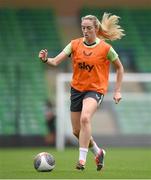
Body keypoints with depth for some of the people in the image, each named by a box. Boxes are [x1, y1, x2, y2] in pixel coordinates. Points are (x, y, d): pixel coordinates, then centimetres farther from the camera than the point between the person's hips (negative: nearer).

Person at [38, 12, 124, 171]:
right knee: (77, 131, 9)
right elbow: (56, 61, -11)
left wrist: (117, 91, 2)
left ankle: (82, 159, -28)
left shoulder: (105, 48, -8)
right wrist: (46, 59, -33)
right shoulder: (75, 44, -2)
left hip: (95, 89, -5)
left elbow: (119, 68, 6)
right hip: (77, 88, 5)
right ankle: (98, 152, 36)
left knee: (85, 118, -32)